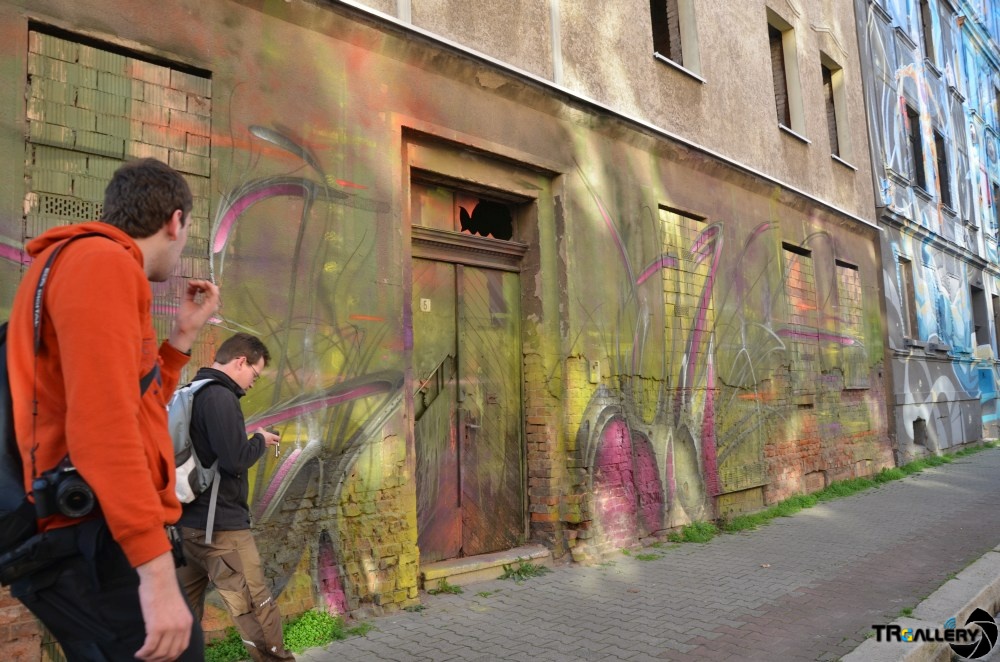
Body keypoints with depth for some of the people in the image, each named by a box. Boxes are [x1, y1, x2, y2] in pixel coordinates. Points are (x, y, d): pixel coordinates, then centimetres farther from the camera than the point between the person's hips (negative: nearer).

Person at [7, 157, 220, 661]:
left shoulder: (89, 264, 20)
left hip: (89, 543, 10)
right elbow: (102, 423, -25)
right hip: (96, 544, -10)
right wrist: (156, 569, -28)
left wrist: (183, 335, 19)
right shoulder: (101, 261, -12)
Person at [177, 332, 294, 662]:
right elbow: (235, 460, -22)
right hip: (219, 525, -10)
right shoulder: (219, 396, -16)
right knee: (257, 609, -1)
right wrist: (260, 441, -4)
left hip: (187, 522, 10)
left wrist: (250, 441, 9)